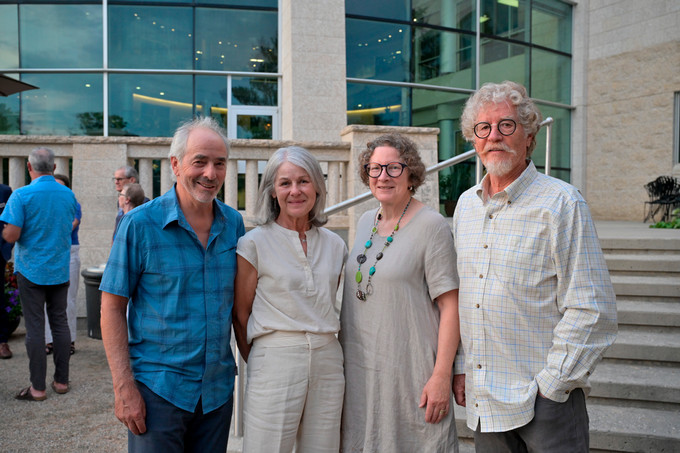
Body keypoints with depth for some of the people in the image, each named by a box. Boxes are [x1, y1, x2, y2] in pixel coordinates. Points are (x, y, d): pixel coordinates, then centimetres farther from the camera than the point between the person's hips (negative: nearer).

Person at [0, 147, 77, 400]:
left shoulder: (22, 195, -13)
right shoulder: (68, 194, 2)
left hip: (32, 270, -4)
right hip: (60, 270, 4)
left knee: (35, 328, 2)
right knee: (60, 324, 11)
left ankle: (38, 388, 7)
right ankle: (61, 381, 18)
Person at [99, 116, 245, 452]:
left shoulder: (234, 223, 2)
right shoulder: (140, 224, -10)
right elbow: (113, 307, -7)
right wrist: (124, 387, -12)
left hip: (219, 388, 4)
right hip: (158, 387, -4)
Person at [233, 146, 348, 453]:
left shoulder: (335, 245, 9)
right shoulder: (254, 243, -4)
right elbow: (240, 315, 0)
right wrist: (259, 363, 2)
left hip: (327, 361, 4)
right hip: (274, 358, -4)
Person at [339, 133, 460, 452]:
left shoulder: (431, 226, -10)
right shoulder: (365, 222, 9)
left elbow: (450, 306, -13)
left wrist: (441, 376, -18)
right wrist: (341, 357, 16)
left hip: (410, 371, -6)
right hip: (359, 367, 6)